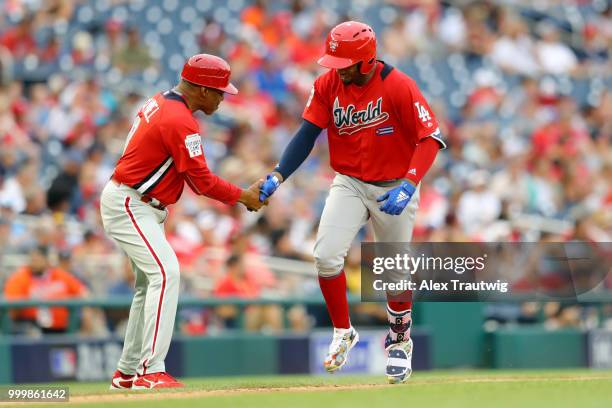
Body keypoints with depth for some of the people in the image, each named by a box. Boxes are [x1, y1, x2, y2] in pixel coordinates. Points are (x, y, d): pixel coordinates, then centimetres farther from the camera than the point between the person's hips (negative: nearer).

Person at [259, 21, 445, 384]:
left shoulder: (398, 86, -20)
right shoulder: (327, 85, -8)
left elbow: (431, 138, -21)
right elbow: (307, 134, -8)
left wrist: (408, 186, -33)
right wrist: (278, 176, -22)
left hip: (394, 187, -3)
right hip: (349, 183, 3)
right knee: (326, 256, -15)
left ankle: (400, 342, 32)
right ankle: (343, 333, 7)